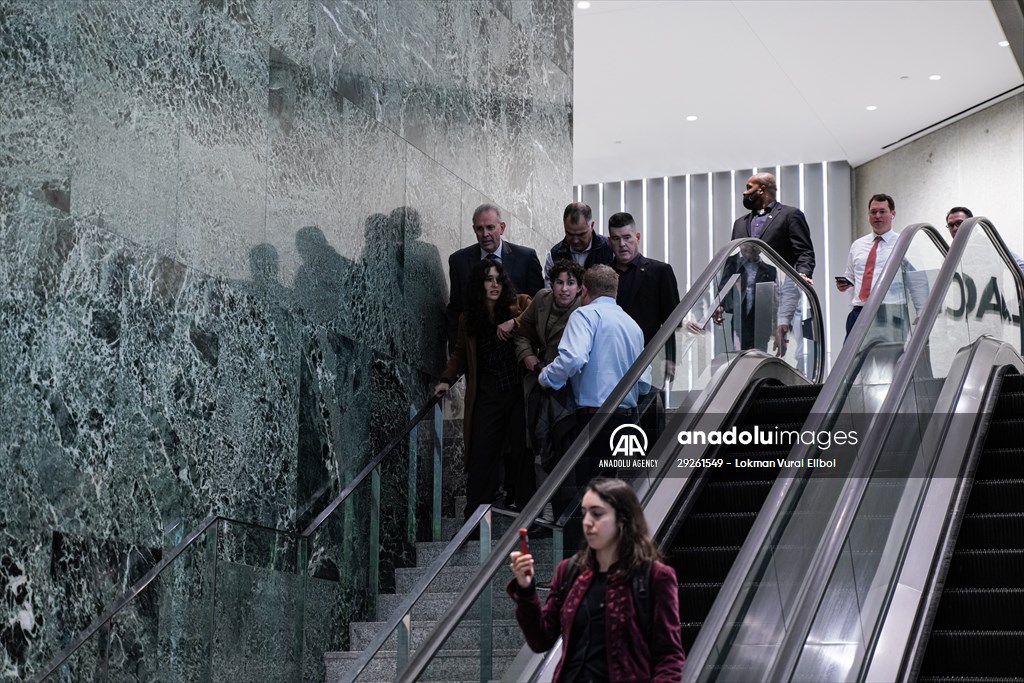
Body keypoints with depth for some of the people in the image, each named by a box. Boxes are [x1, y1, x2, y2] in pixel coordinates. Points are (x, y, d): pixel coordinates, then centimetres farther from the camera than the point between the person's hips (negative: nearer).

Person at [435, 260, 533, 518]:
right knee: (481, 452, -1)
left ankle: (525, 505, 9)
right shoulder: (467, 319, 11)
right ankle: (475, 513, 5)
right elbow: (461, 352, 23)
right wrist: (447, 379, 12)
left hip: (518, 391, -2)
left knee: (521, 449, 0)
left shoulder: (519, 306, 1)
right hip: (486, 395, 2)